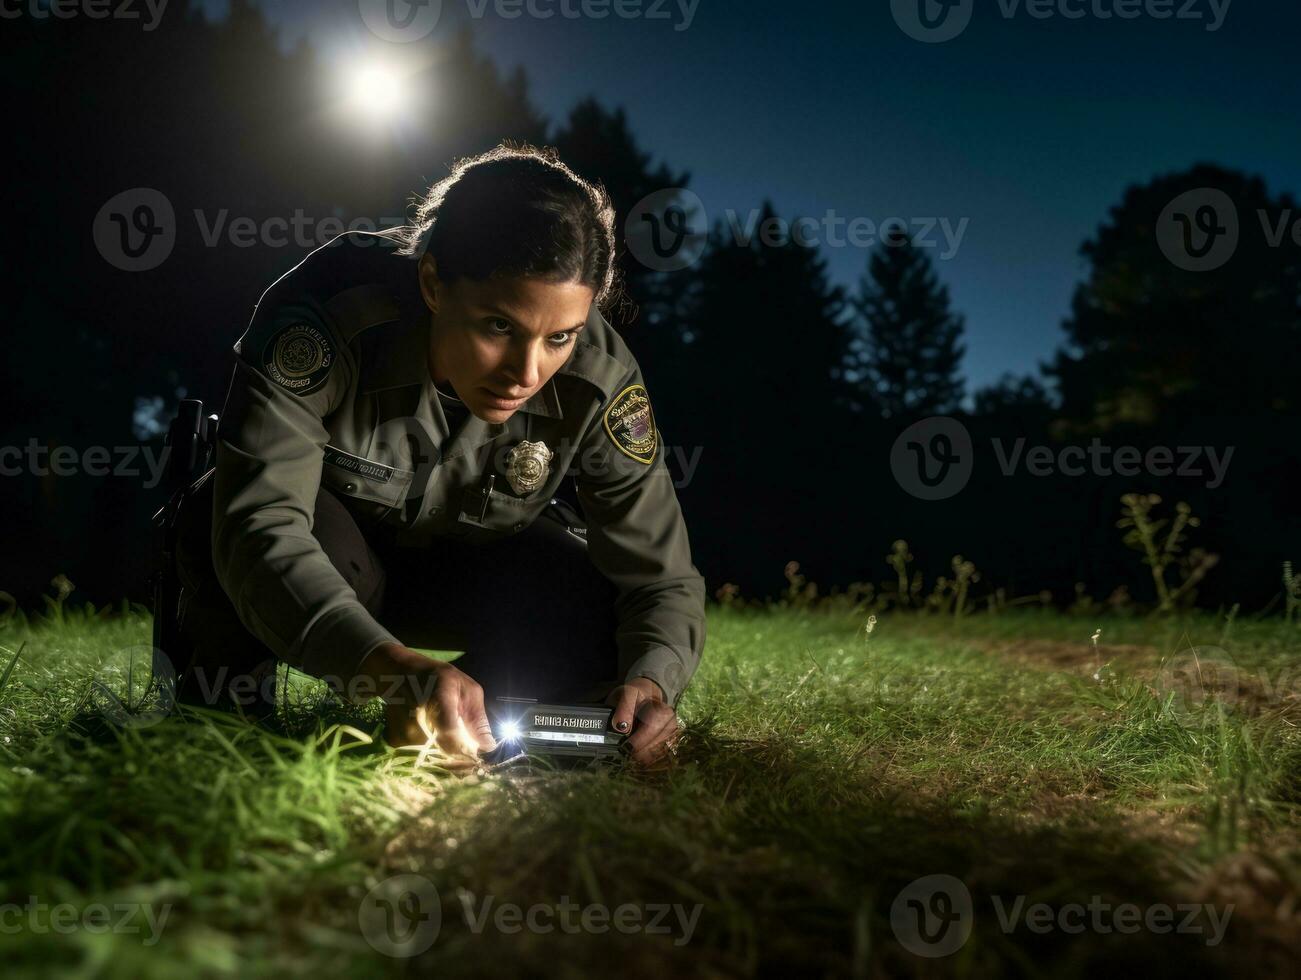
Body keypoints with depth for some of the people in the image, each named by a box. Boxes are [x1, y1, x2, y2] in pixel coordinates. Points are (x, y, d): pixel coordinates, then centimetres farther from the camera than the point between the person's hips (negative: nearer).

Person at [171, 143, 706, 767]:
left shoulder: (597, 379, -26)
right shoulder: (327, 316, -35)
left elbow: (662, 578, -22)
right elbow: (259, 528, -45)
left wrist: (648, 681, -46)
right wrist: (396, 667, -61)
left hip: (463, 568, 2)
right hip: (323, 563, -2)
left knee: (598, 617, -26)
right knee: (219, 515, -35)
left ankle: (476, 737, 4)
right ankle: (222, 705, -5)